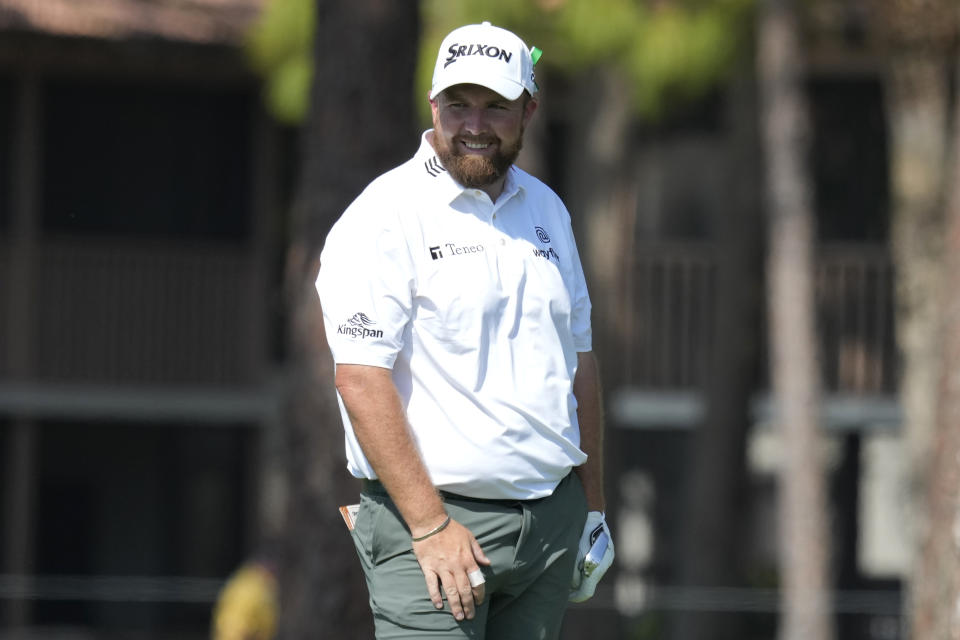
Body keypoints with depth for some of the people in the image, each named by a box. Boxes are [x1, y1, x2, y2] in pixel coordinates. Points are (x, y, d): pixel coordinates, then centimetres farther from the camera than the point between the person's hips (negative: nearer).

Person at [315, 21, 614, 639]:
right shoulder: (384, 218, -8)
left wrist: (593, 506, 17)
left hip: (552, 518, 6)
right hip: (430, 516, -6)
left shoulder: (547, 211, 14)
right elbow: (361, 379, -15)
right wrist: (432, 527, -20)